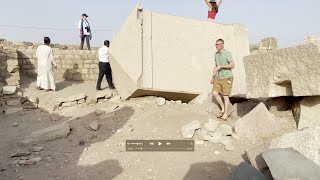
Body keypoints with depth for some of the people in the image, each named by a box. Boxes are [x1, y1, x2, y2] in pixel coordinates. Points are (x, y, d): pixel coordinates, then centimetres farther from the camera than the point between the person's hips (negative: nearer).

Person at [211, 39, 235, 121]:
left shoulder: (228, 54, -11)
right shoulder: (216, 54, 11)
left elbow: (232, 65, -19)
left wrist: (221, 66, -26)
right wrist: (213, 77, 15)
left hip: (227, 78, -6)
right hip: (219, 78, 6)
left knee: (225, 96, -5)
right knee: (214, 93, -8)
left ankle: (225, 115, 5)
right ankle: (223, 109, 10)